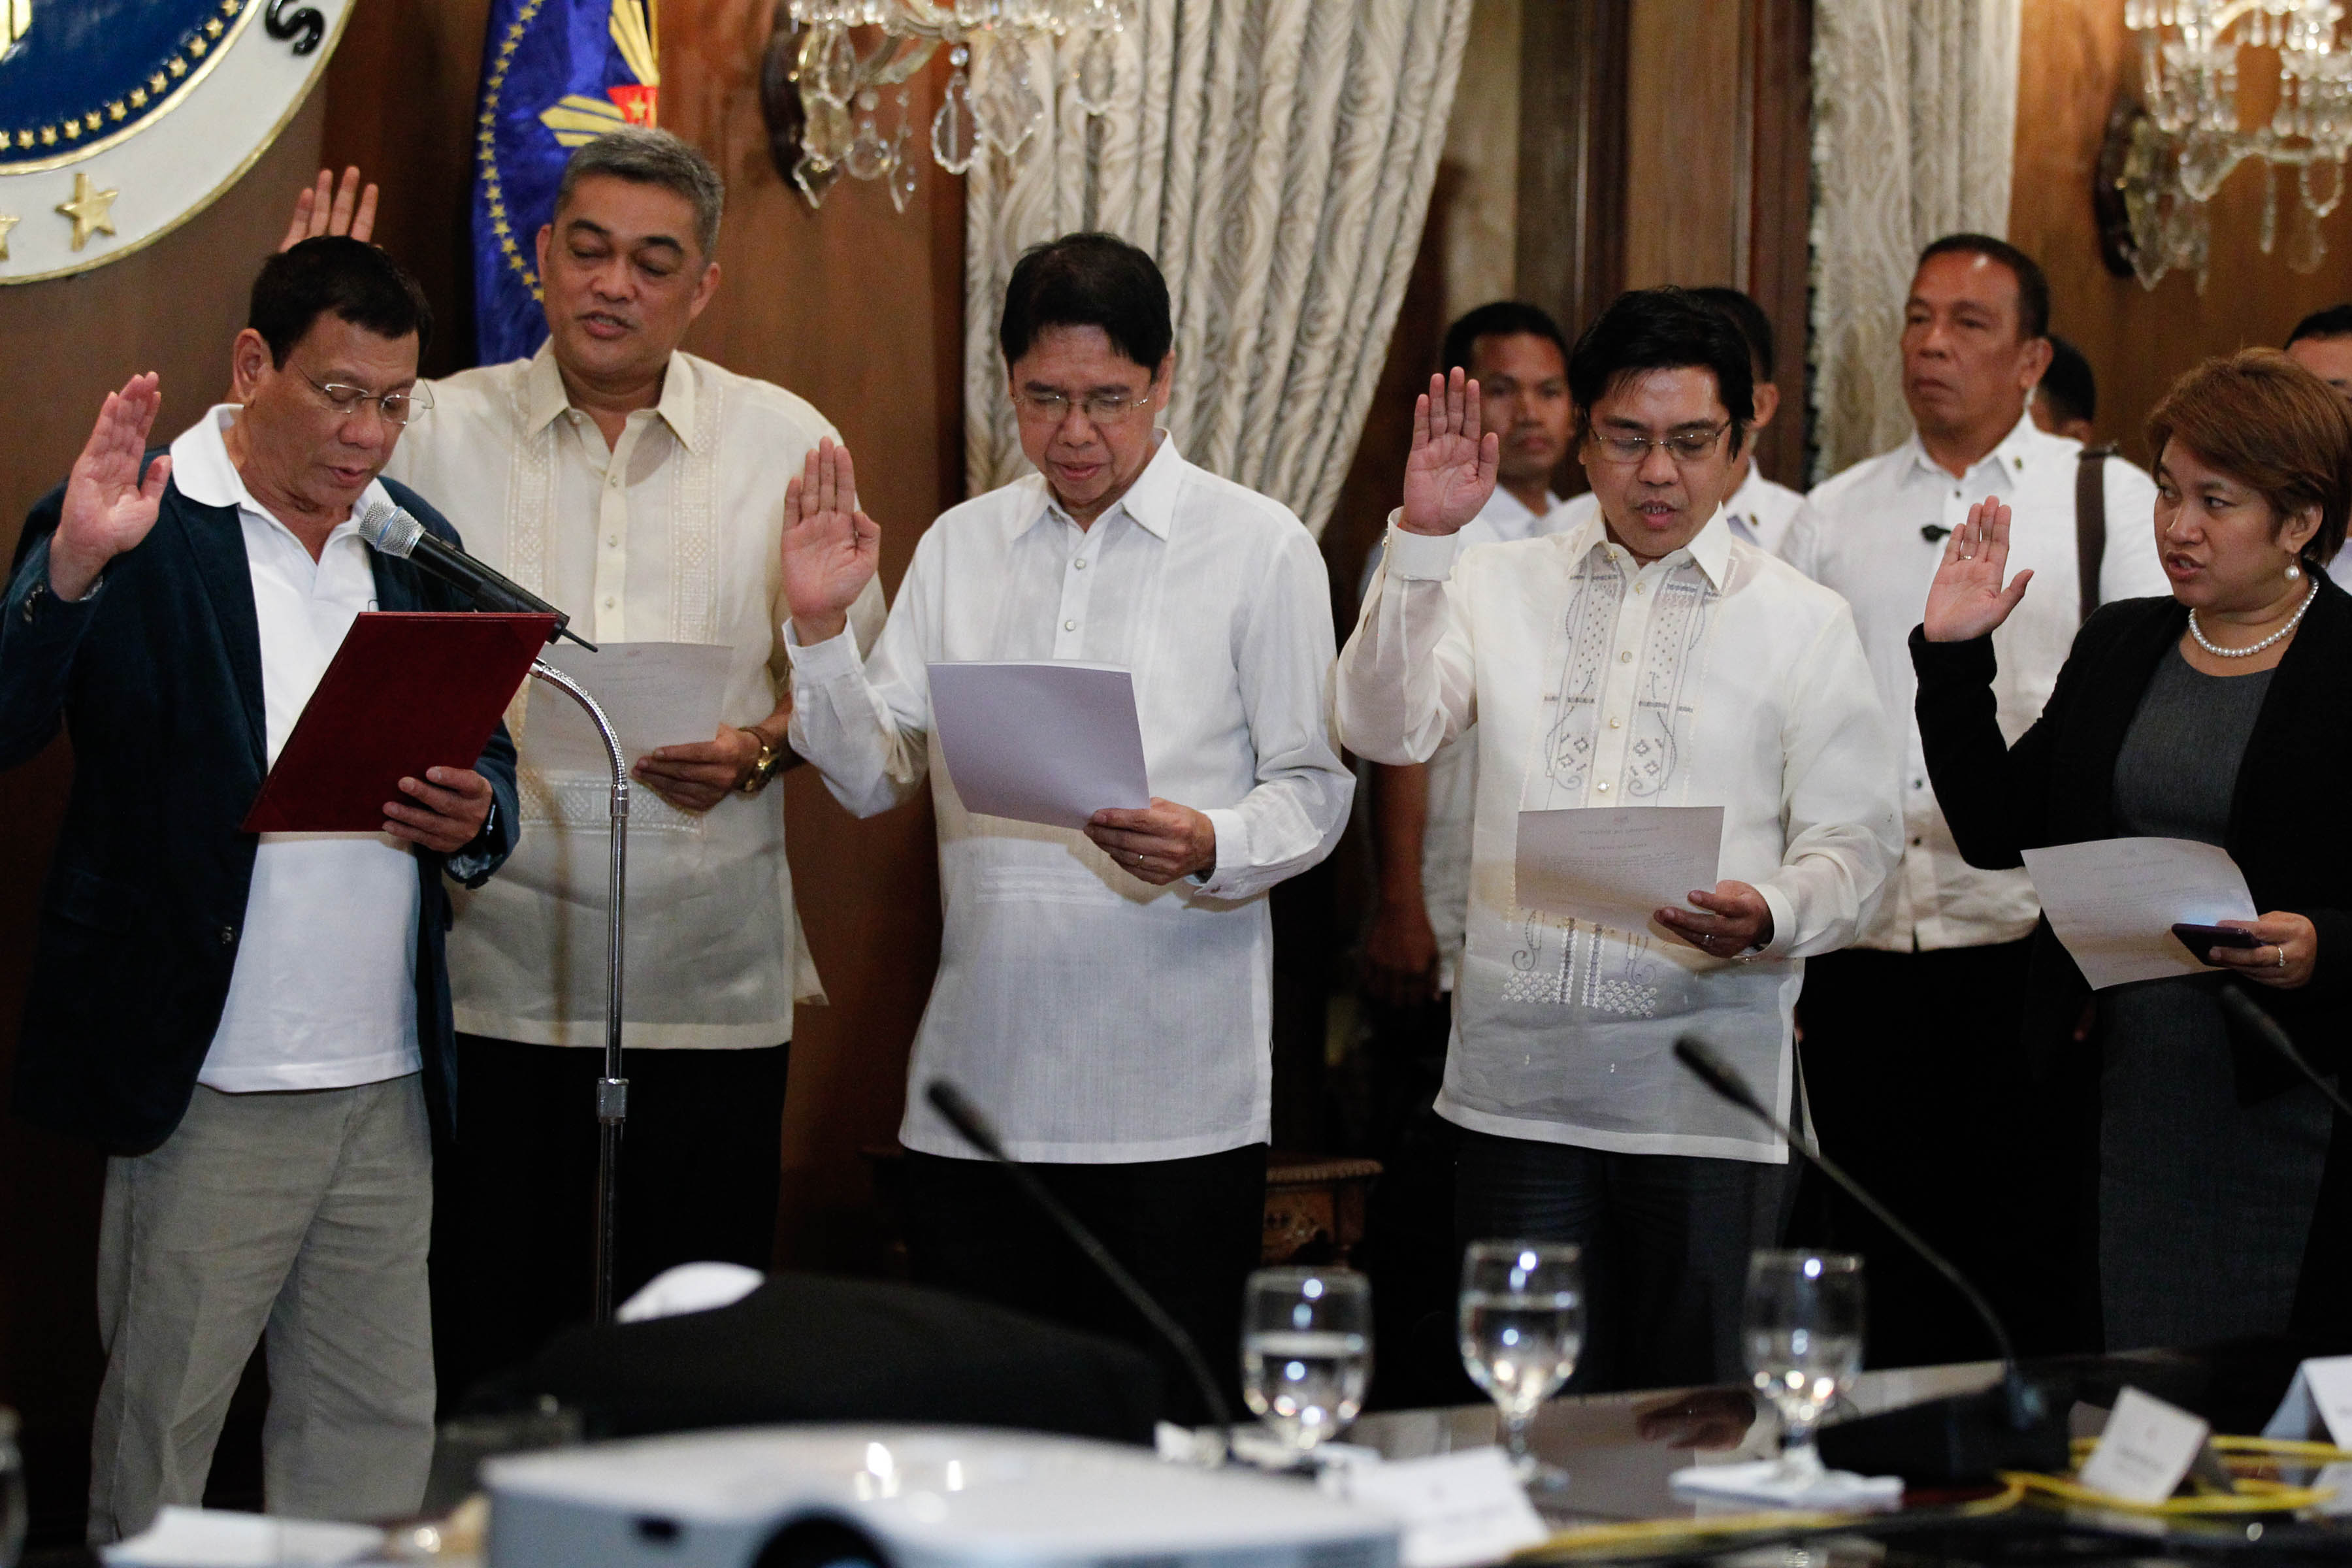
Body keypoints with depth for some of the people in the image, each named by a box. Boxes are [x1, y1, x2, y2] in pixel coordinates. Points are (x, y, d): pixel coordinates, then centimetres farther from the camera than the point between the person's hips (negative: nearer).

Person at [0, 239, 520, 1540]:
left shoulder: (416, 544, 15)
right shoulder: (132, 529, -3)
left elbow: (489, 769, 21)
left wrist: (472, 818, -2)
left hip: (389, 1086, 5)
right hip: (207, 1083, -5)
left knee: (379, 1430, 7)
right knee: (160, 1426, 0)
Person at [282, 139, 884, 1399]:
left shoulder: (789, 442, 6)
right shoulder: (440, 431, 4)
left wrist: (758, 750, -9)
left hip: (711, 980, 1)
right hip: (496, 976, 0)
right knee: (483, 1353, 3)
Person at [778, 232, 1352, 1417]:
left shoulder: (1261, 548, 2)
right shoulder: (958, 546, 13)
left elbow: (1314, 787, -1)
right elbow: (876, 777, 10)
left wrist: (1211, 848, -21)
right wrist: (819, 630, -5)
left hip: (1177, 1098, -3)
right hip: (977, 1087, 3)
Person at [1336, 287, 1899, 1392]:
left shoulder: (1801, 620, 6)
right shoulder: (1499, 585, 12)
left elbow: (1854, 845, 3)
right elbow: (1384, 731, -3)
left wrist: (1769, 917, -19)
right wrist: (1422, 539, -12)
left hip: (1706, 1093, -2)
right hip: (1519, 1077, 2)